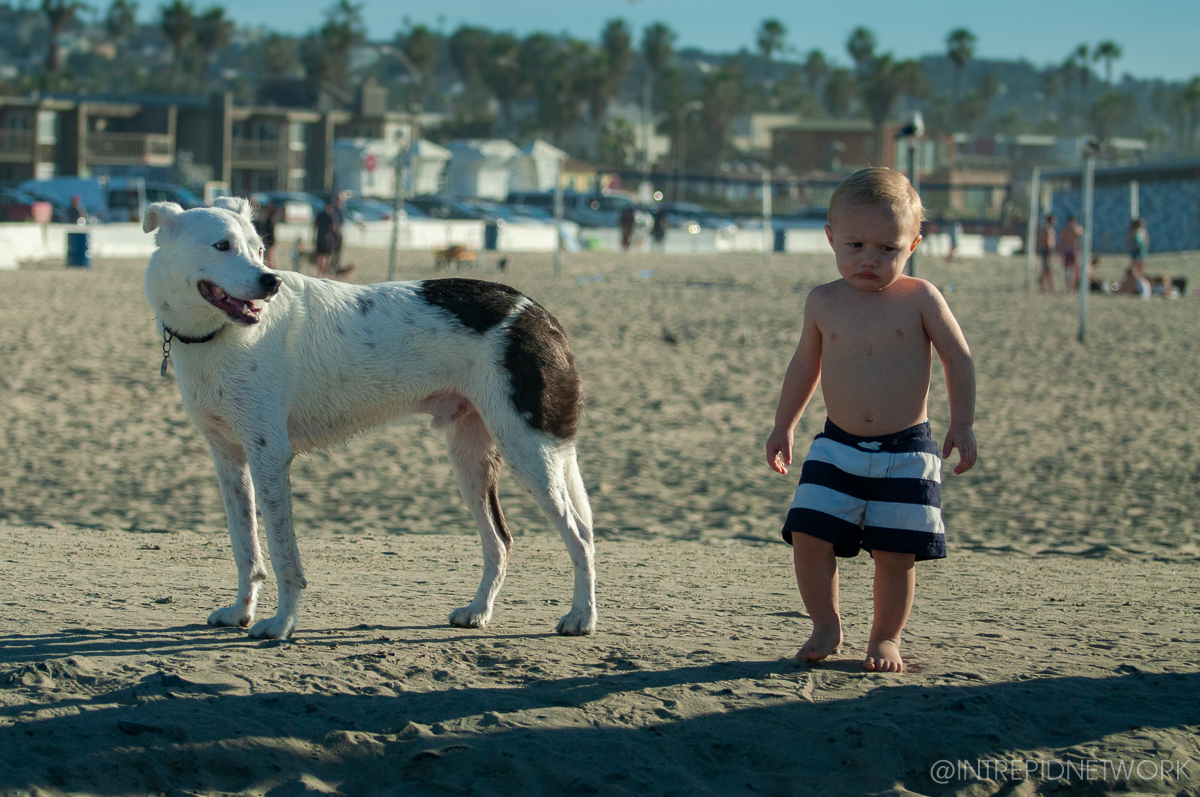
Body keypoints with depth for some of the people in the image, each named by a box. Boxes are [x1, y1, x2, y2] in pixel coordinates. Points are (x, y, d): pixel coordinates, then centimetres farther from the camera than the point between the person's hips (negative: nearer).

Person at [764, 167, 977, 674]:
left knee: (894, 553, -2)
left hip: (906, 452, -2)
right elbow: (806, 364, 16)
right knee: (808, 536, -8)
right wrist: (783, 426, 20)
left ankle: (886, 636, 18)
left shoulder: (919, 299, -6)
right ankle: (826, 627, 12)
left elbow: (958, 359, 0)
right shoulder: (824, 303, 1)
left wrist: (962, 424, -6)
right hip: (837, 448, 2)